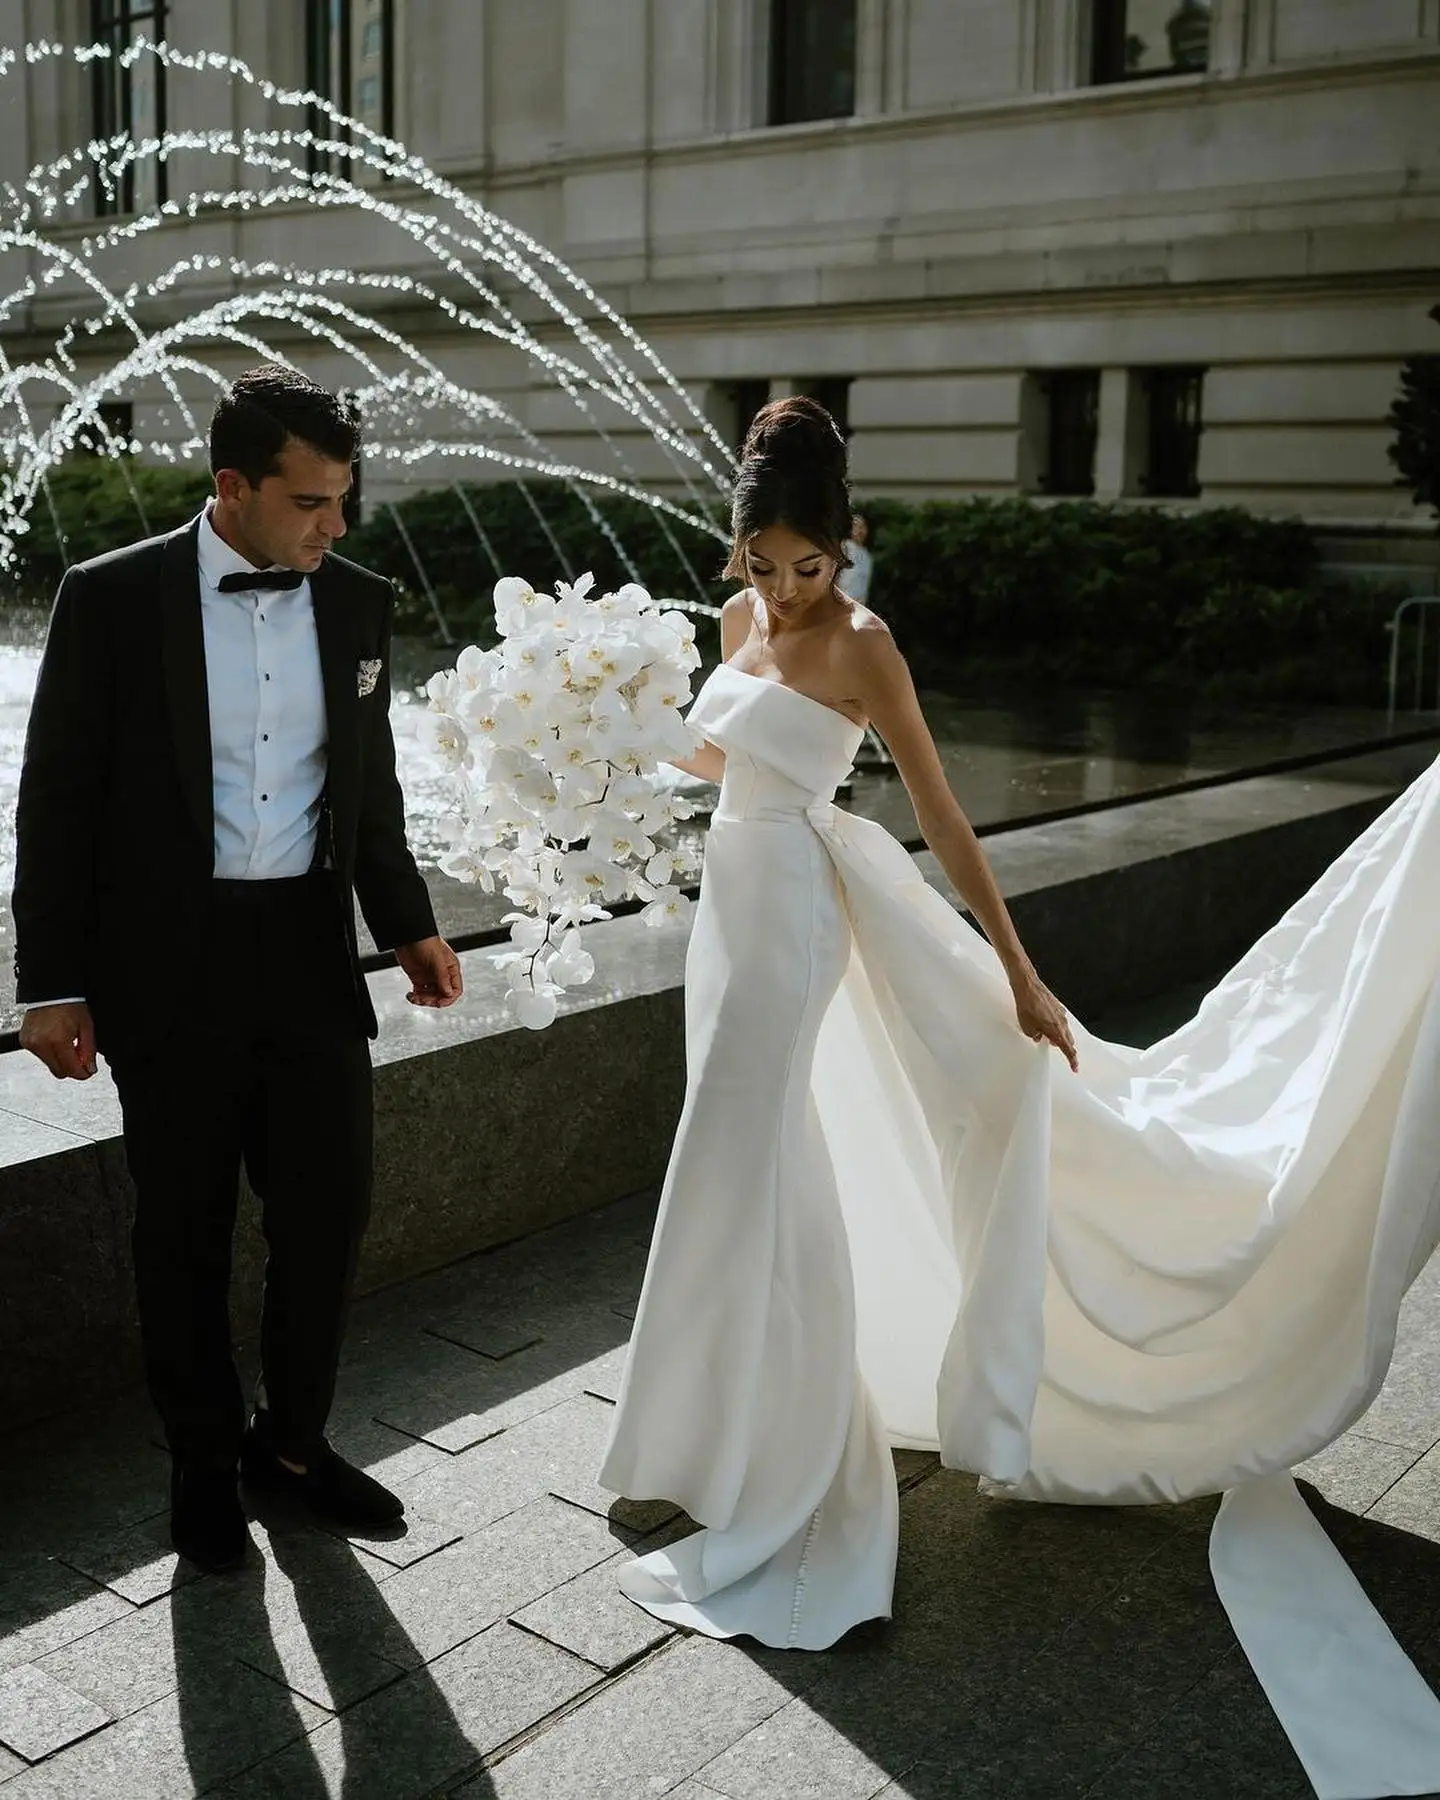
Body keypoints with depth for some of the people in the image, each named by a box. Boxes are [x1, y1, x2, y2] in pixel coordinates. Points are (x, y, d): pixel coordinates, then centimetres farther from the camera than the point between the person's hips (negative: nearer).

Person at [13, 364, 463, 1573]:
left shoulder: (359, 604, 4)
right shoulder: (112, 598, -8)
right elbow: (58, 798, -5)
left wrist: (407, 924, 13)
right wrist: (53, 984, -6)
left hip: (312, 954, 3)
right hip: (168, 966, -3)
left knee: (330, 1209, 8)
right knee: (185, 1232, 10)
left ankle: (293, 1438, 31)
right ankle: (204, 1465, 29)